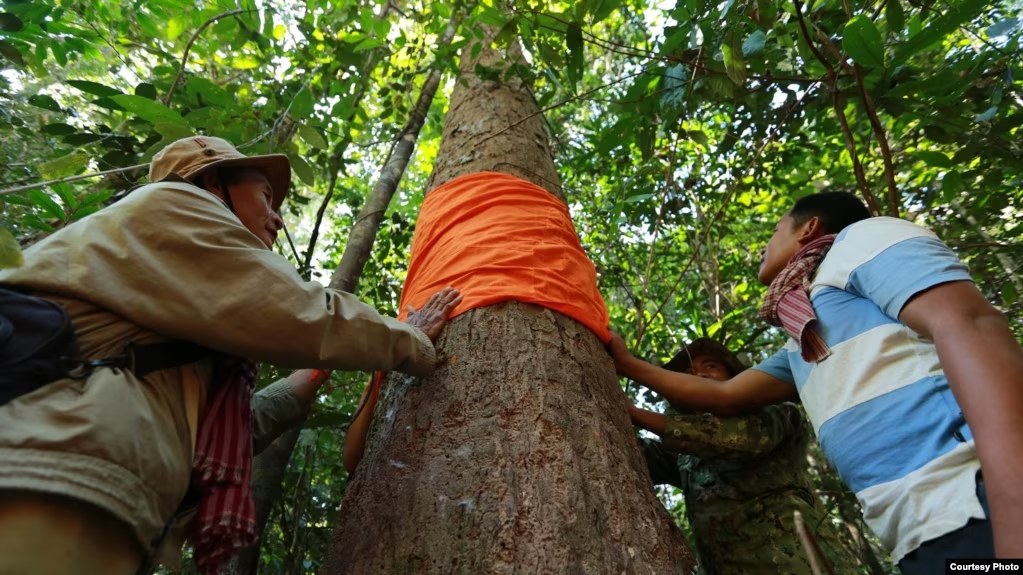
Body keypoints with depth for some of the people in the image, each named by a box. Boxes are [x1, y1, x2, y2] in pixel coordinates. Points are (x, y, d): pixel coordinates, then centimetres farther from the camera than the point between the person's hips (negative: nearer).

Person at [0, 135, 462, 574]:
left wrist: (318, 376, 37)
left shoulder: (168, 302, 29)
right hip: (48, 498, -10)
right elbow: (298, 319, -9)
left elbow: (224, 426, 30)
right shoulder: (167, 206, 3)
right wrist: (414, 342, 8)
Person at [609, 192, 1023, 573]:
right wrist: (627, 364, 31)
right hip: (923, 534, 9)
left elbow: (970, 327, -14)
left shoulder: (859, 240, 2)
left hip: (976, 508, -9)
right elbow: (725, 397, 28)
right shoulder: (802, 342, 25)